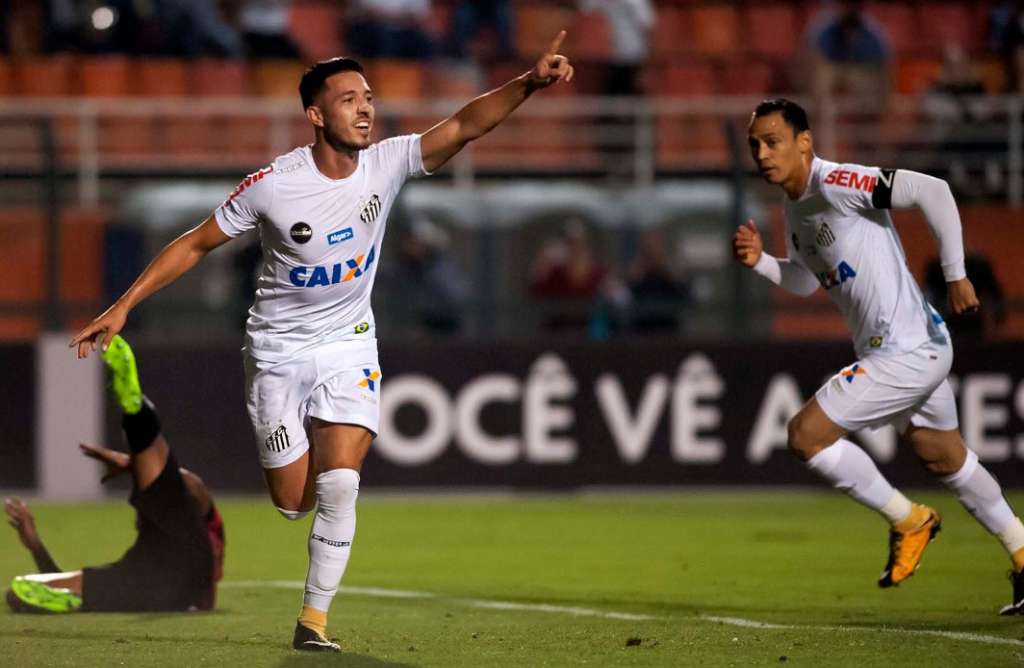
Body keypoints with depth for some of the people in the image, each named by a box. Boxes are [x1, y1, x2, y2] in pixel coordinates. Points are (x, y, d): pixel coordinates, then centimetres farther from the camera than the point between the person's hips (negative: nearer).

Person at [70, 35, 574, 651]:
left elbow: (465, 126, -26)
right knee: (294, 502, 0)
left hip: (348, 347, 1)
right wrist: (123, 307, -8)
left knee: (339, 486, -16)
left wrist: (529, 82, -42)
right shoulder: (273, 186, -17)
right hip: (278, 352, -1)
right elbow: (195, 244, -6)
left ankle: (314, 617, -2)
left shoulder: (387, 164, -12)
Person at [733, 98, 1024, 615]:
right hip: (919, 350, 10)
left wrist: (956, 275, -26)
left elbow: (932, 191, -26)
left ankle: (907, 520, 4)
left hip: (907, 351, -10)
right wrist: (760, 262, 4)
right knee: (947, 460, 22)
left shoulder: (835, 184, -19)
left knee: (806, 434, -11)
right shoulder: (796, 206, 10)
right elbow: (805, 281, 24)